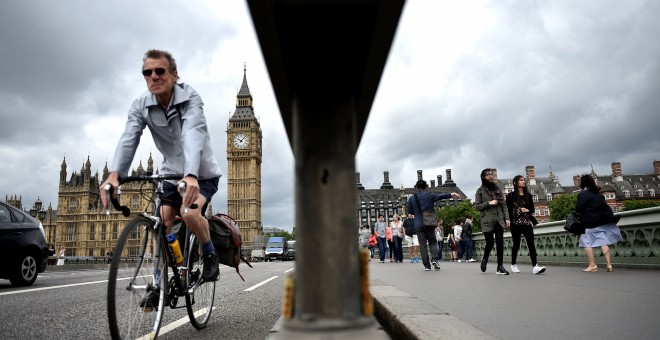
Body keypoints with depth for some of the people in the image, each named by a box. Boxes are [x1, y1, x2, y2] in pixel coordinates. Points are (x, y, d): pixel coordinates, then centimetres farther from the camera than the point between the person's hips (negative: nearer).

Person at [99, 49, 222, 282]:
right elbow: (128, 139, -24)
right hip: (172, 173, 5)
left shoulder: (190, 98, -24)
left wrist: (191, 175, -57)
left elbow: (193, 136, -41)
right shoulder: (140, 105, -11)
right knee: (162, 224, -5)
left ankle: (210, 256, 1)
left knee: (190, 214, -26)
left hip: (202, 173, -4)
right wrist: (114, 174, -43)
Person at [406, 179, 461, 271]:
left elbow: (409, 211, 6)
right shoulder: (430, 195, -2)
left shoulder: (412, 198, 1)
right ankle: (434, 259, -6)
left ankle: (426, 265, 3)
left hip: (418, 225, 0)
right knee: (432, 242, 14)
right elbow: (440, 196, 3)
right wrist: (451, 194, 10)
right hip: (429, 223, 0)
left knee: (423, 245, 4)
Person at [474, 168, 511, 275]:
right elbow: (477, 206, -1)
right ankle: (484, 260, 24)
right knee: (489, 243, -4)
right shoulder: (480, 190, 2)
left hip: (499, 220, 3)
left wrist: (507, 218, 4)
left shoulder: (497, 188, 13)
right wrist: (489, 203, -14)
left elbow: (504, 204, 13)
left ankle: (500, 267, -2)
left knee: (500, 242, -6)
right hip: (487, 221, -3)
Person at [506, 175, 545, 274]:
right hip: (516, 223, -3)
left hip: (527, 223, 3)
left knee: (531, 243, -10)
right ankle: (513, 264, 21)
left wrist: (526, 210, -7)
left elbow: (532, 209, 13)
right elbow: (508, 210, -3)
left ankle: (535, 266, -16)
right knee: (516, 244, 5)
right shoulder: (511, 195, 2)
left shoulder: (528, 195, 13)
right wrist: (520, 210, -13)